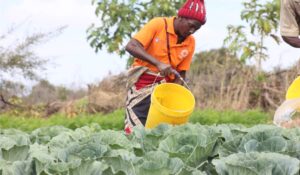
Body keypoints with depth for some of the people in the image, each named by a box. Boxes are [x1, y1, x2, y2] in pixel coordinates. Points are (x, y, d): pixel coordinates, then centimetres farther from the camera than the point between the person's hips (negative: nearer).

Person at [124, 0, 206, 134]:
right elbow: (131, 46, -22)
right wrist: (158, 63, -32)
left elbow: (181, 73, 6)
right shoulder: (158, 24, -13)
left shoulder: (190, 43, 1)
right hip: (143, 81, -4)